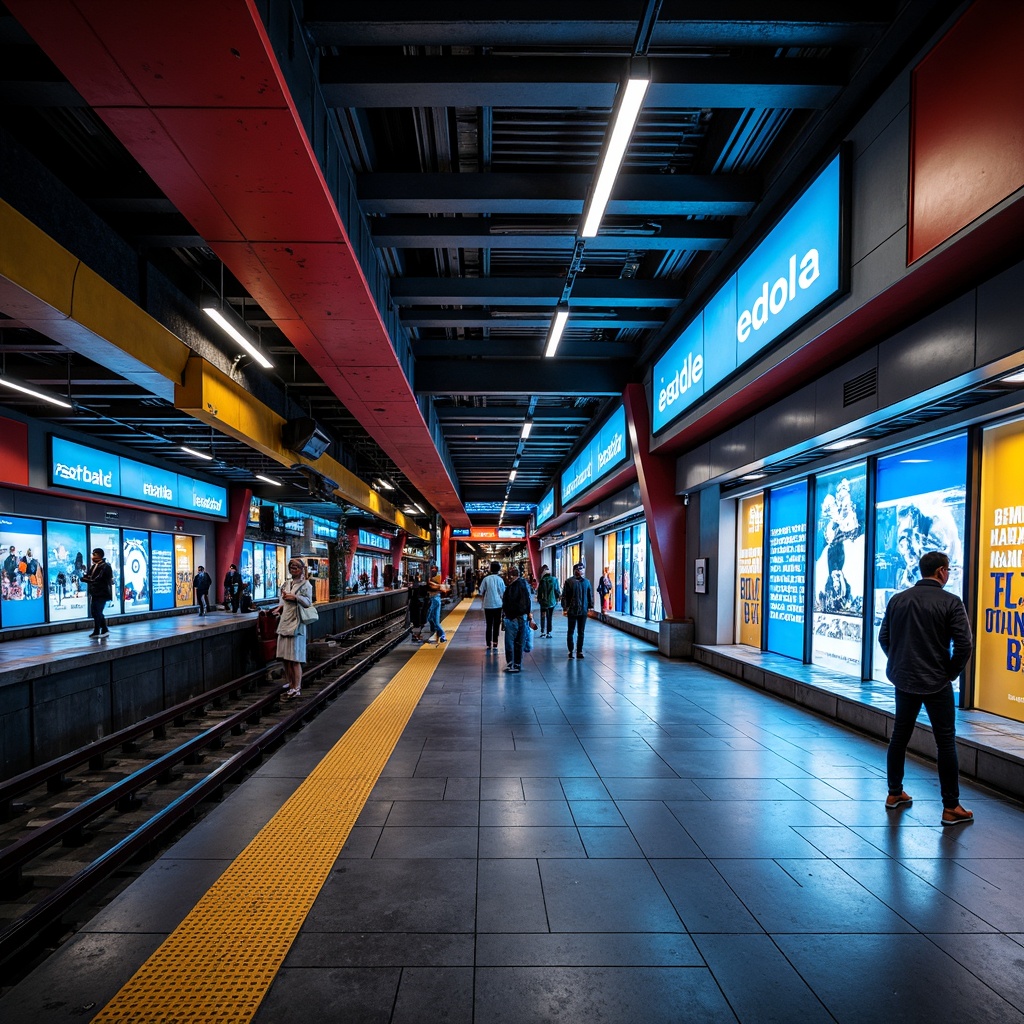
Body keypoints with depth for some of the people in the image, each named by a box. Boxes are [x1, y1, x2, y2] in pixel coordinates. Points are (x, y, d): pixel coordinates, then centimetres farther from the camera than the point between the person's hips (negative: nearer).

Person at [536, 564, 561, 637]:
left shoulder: (542, 581, -11)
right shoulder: (554, 580, -1)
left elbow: (539, 591, -6)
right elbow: (558, 590, 3)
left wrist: (538, 598, 8)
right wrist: (557, 598, 15)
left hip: (544, 602, -3)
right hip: (552, 601, 3)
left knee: (543, 617, 4)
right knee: (550, 617, 11)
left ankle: (543, 631, -7)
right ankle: (548, 632, 11)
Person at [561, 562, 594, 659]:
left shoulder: (586, 581, 7)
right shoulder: (569, 581, -4)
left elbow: (590, 595, 13)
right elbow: (564, 596, -5)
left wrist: (590, 606, 8)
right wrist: (565, 608, -10)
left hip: (583, 611, 3)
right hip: (572, 611, -3)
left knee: (581, 633, 8)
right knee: (570, 632, 6)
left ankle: (579, 651, 15)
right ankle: (570, 651, 15)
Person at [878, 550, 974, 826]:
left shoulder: (897, 599, 3)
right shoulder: (950, 602, -10)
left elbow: (883, 638, 7)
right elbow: (964, 644, -14)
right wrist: (951, 673, 0)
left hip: (904, 681, 5)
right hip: (937, 684, -4)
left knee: (899, 736, 15)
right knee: (945, 742, 5)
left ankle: (894, 793, 25)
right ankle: (951, 808, 11)